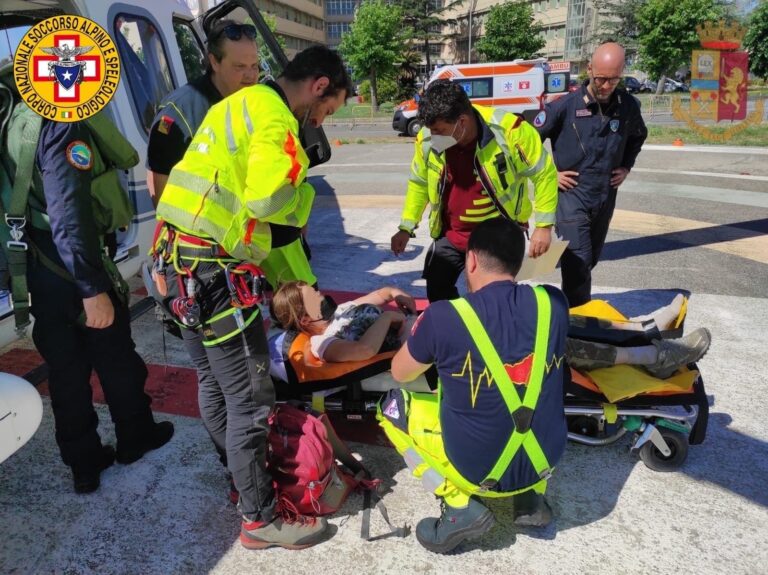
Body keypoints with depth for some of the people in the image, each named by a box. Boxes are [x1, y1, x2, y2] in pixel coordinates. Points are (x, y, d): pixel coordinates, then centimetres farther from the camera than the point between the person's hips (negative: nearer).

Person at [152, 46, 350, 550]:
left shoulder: (241, 104, 19)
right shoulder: (274, 119, -12)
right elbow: (267, 199, -29)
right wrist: (303, 191, -6)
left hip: (180, 266, 10)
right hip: (216, 277, -10)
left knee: (216, 385, 21)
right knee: (251, 400, 1)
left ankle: (242, 473, 42)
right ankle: (260, 520, 18)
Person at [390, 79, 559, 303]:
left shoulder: (509, 130, -24)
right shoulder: (427, 139, -13)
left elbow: (544, 174, -12)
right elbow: (419, 183, 6)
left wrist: (543, 226, -15)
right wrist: (406, 227, 6)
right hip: (450, 236, 4)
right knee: (437, 294, 14)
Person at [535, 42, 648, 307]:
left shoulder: (629, 106, 2)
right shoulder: (565, 105, -11)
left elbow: (638, 136, 23)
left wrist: (626, 166, 10)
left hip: (605, 196, 5)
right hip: (571, 194, -5)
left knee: (591, 260, 16)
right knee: (578, 261, -11)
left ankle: (572, 305, 35)